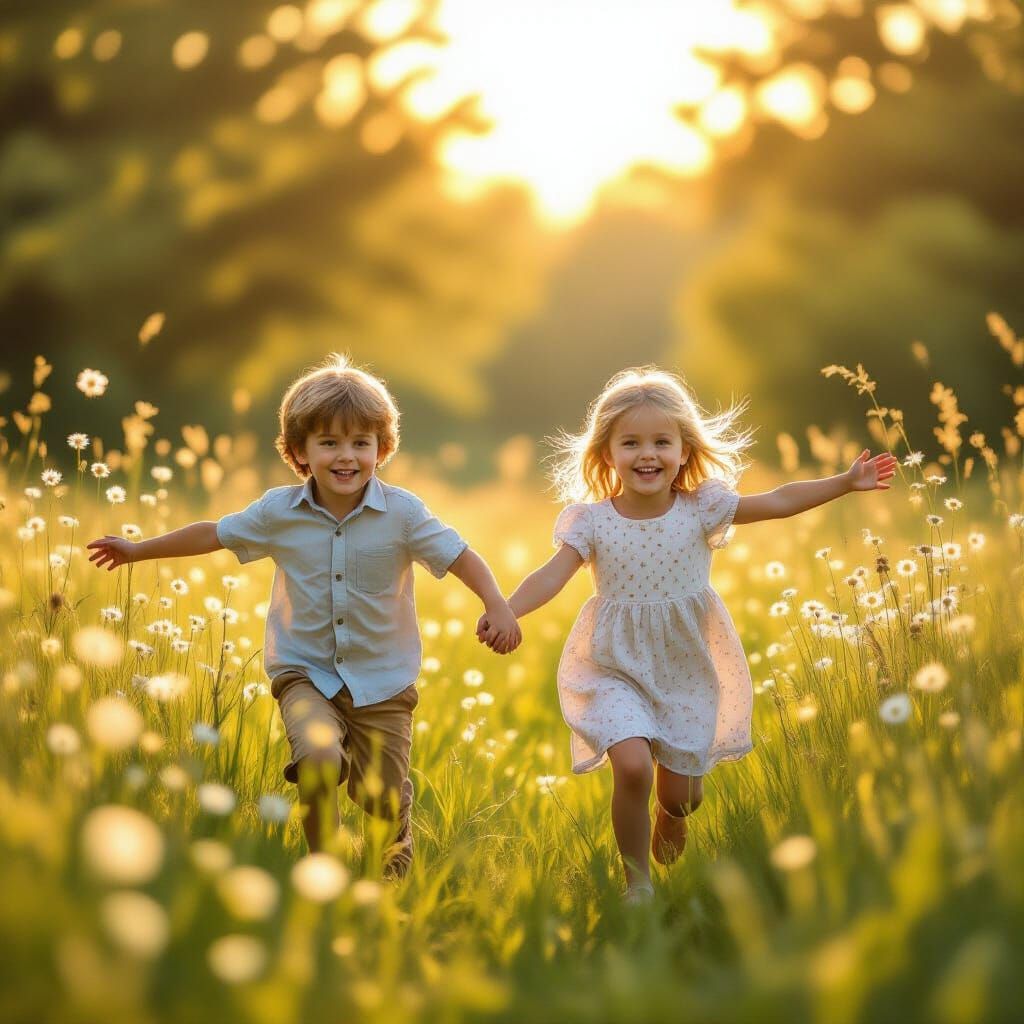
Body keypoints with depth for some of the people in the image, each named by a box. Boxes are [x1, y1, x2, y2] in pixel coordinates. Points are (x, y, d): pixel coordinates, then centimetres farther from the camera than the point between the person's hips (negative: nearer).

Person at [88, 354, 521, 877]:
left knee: (382, 801, 7)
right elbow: (213, 534, 8)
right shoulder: (279, 511, -6)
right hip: (305, 674, 0)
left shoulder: (401, 512, -11)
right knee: (320, 760, -29)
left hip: (382, 682, 0)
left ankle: (397, 871, 43)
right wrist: (138, 550, 14)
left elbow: (459, 556, -7)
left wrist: (498, 606, -23)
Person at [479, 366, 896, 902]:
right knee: (632, 764, -24)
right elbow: (551, 575, -20)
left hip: (686, 670, 2)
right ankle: (638, 882, -1)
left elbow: (779, 502, -6)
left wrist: (846, 481, -10)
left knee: (680, 795, 6)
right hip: (617, 668, -2)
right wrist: (506, 610, -37)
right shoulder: (591, 521, -11)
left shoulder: (701, 507, -8)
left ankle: (670, 818, 49)